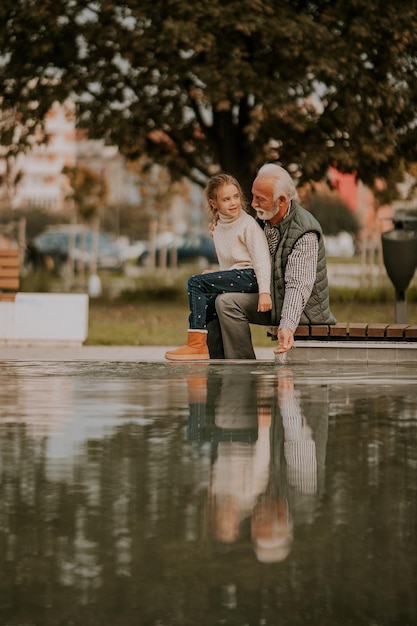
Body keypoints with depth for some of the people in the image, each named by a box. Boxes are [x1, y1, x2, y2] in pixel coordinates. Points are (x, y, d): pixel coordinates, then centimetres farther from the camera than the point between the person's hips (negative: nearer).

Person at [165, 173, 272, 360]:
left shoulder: (248, 224, -7)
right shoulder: (219, 229, 19)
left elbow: (261, 259, -14)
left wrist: (264, 291, -23)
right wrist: (214, 277, 5)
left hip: (250, 275, -9)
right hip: (234, 276, 9)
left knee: (195, 283, -16)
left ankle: (197, 344, -21)